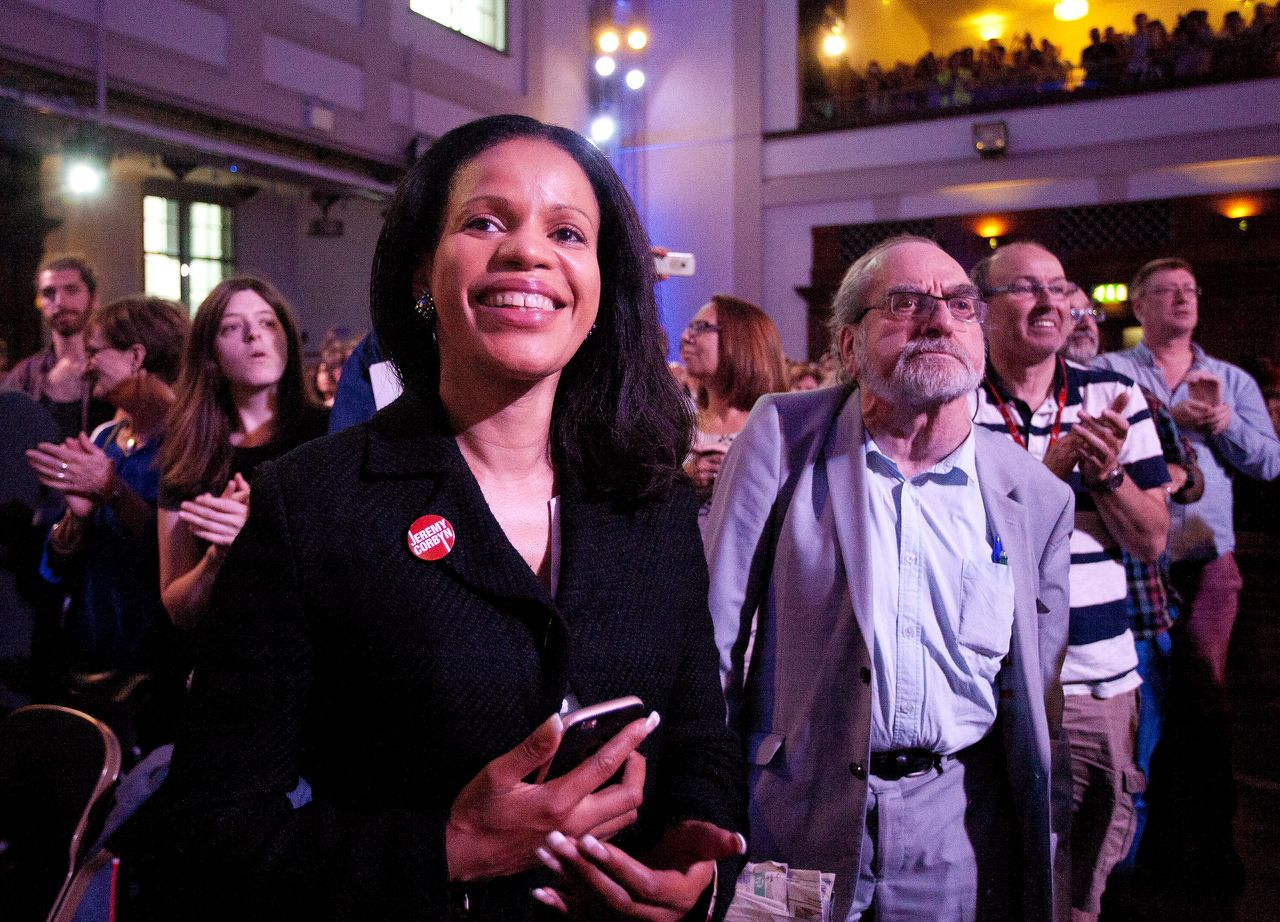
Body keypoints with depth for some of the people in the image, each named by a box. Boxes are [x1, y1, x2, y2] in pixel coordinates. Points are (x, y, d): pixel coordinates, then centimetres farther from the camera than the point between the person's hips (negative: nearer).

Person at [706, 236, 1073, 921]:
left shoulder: (1038, 497, 0)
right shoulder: (783, 436, -8)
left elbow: (1042, 701, 9)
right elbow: (713, 626, -7)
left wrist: (1043, 851, 11)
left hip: (959, 829, 2)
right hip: (796, 809, -2)